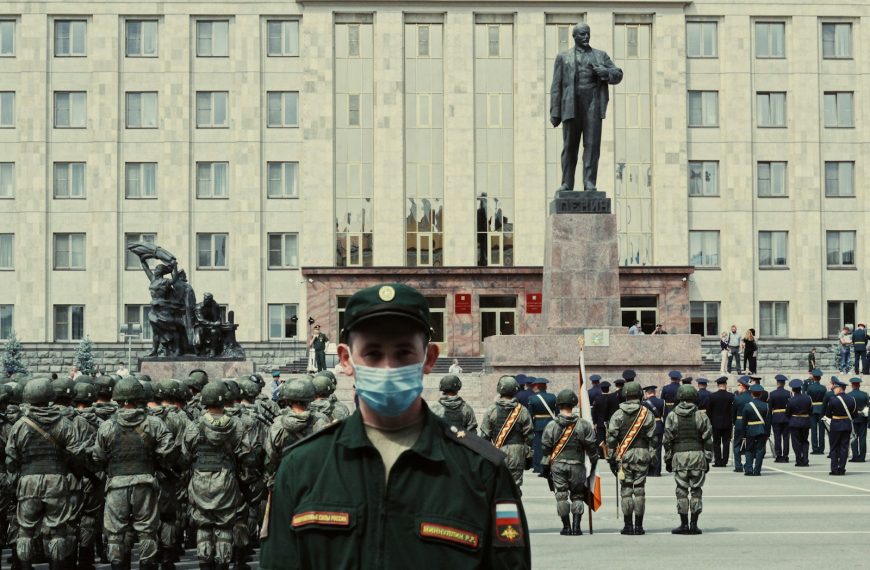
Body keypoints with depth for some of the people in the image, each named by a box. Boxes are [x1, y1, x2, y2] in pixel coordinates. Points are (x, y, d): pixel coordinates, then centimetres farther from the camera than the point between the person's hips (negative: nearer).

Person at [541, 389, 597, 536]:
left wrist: (545, 467, 10)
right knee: (577, 496, 9)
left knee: (561, 496, 6)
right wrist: (594, 463, 16)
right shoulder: (583, 425, -3)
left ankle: (566, 527, 6)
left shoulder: (551, 426, -3)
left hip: (557, 465, 0)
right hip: (577, 466, 0)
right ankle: (576, 527, 4)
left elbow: (545, 448, 0)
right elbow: (591, 447, 2)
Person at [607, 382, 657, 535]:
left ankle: (628, 525, 2)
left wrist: (611, 459, 6)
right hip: (642, 454, 0)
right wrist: (652, 458, 7)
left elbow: (611, 439, -1)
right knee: (640, 490, 3)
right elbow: (653, 438, 0)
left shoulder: (618, 415, 1)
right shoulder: (648, 414, 1)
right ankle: (638, 526, 3)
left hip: (623, 455, 0)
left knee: (626, 490, 3)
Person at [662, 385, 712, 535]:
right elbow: (708, 440, 3)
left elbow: (667, 440, 3)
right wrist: (708, 459, 9)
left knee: (682, 490, 3)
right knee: (696, 490, 5)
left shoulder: (672, 416, 3)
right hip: (698, 455, 0)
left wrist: (668, 459, 10)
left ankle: (684, 524, 1)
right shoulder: (701, 416, 3)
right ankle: (694, 524, 3)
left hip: (679, 456, 0)